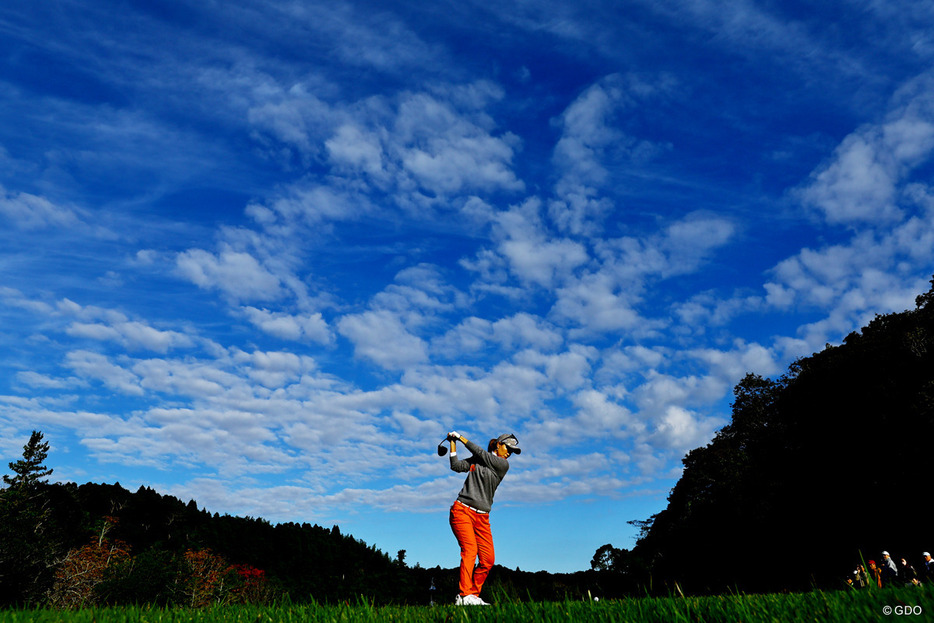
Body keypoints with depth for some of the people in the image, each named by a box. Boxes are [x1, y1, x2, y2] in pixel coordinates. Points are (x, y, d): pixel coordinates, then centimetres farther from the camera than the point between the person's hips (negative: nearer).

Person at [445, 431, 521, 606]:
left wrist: (461, 437, 3)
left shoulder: (503, 464, 5)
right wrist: (453, 442, 0)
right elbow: (456, 466, 4)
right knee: (470, 550, -19)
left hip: (482, 517, 2)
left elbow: (481, 453, -2)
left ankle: (473, 595, 7)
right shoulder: (477, 460, 11)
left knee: (488, 559, -6)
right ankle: (464, 595, -23)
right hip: (462, 510, -2)